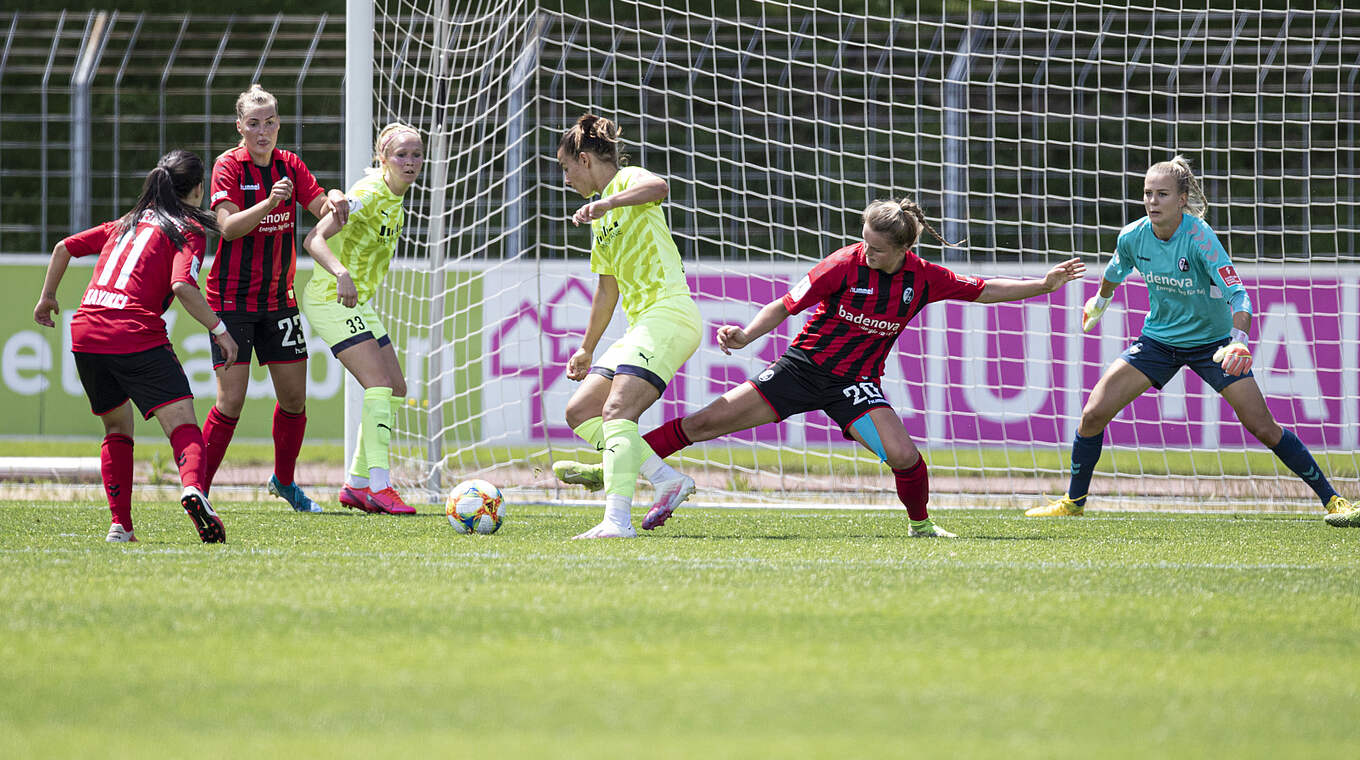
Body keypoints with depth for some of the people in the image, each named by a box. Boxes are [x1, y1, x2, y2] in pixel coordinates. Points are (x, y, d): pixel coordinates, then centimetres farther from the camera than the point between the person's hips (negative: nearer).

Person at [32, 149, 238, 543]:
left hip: (85, 332, 6)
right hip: (137, 339, -6)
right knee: (183, 426, -11)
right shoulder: (189, 230, 3)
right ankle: (194, 488, -42)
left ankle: (120, 525, 13)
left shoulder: (127, 223, 23)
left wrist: (47, 296, 37)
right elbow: (182, 286, -13)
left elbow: (64, 247, 25)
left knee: (117, 427, 23)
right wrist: (218, 329, -6)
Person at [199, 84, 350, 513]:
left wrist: (334, 201, -23)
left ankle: (284, 481, 29)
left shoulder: (289, 165, 6)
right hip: (232, 298, -5)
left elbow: (322, 209, 0)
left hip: (279, 297, 5)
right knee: (231, 401, -12)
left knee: (294, 397, 8)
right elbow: (228, 226, -21)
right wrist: (269, 203, -35)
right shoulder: (229, 166, -10)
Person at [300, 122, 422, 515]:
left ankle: (357, 484, 15)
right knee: (380, 384, -19)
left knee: (395, 389, 9)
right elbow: (314, 239, -29)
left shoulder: (395, 198, 8)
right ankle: (379, 486, -22)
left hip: (359, 302, 10)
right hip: (331, 300, -10)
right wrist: (342, 275, -44)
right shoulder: (369, 193, -20)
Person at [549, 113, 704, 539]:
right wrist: (588, 349, 37)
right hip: (641, 325, 10)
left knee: (616, 410, -25)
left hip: (669, 312, -10)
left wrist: (607, 202, -42)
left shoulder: (628, 181, -3)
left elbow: (659, 187, -30)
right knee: (579, 412, 6)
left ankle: (618, 520, -36)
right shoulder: (601, 216, 24)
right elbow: (607, 287, 33)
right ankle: (667, 480, -1)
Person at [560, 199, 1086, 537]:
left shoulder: (923, 279, -10)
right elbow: (786, 306, -11)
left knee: (903, 455, -22)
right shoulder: (845, 266, -17)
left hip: (855, 384, 1)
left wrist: (1044, 285, -2)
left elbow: (982, 290, 4)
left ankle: (920, 524, 9)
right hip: (803, 366, -1)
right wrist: (746, 335, -25)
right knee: (709, 421, -10)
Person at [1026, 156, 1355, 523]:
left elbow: (1237, 293, -36)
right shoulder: (1132, 237, -14)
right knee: (1093, 414, -8)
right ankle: (1073, 502, 12)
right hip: (1158, 338, 4)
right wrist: (1100, 301, 30)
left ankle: (1331, 499, 3)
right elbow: (1116, 271, 11)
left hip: (1211, 341, -4)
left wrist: (1238, 340, -54)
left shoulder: (1200, 238, -28)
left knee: (1263, 428, -10)